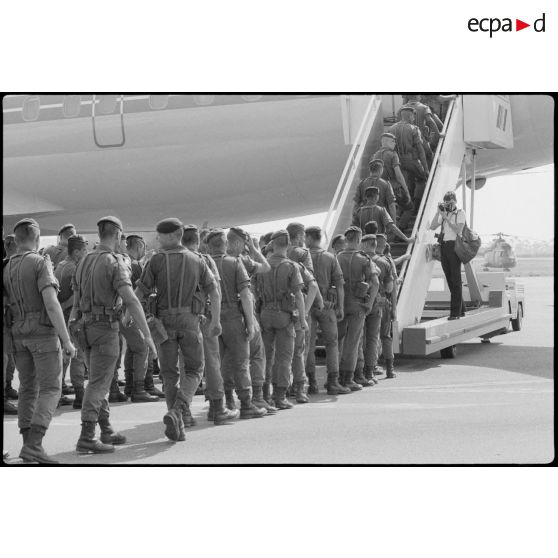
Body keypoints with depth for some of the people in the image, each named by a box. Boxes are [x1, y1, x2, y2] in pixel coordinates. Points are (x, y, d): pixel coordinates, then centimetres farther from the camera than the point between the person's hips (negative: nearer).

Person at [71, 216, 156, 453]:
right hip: (105, 327, -8)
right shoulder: (115, 263, -13)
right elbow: (131, 300, -22)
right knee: (98, 384, -8)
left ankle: (107, 431, 24)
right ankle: (86, 438, -11)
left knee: (99, 381, 17)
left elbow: (77, 300, 17)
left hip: (84, 326, 8)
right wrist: (147, 334, -22)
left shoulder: (84, 262, 12)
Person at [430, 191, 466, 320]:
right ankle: (461, 309, 17)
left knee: (455, 280, -7)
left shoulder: (460, 213, 1)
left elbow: (458, 230, -11)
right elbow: (433, 227, 6)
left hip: (454, 245, -6)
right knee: (450, 279, 8)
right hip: (443, 246, 6)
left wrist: (446, 217, -12)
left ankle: (456, 312, -7)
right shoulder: (443, 213, 16)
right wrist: (438, 212, -2)